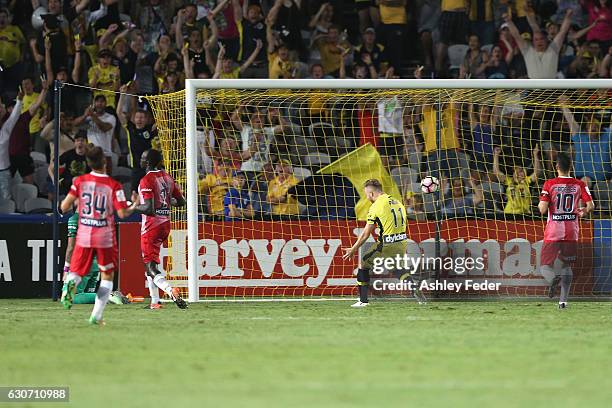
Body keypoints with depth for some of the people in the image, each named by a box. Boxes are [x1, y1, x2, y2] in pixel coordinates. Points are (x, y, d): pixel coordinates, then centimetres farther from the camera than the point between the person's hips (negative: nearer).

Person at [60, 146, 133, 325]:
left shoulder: (80, 181, -2)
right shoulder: (114, 186, -9)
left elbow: (64, 207, -2)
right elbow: (122, 213, -11)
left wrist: (74, 201, 20)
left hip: (83, 236, 2)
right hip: (105, 237, -2)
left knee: (76, 272, 12)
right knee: (107, 276, 13)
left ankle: (69, 283, -25)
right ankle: (96, 316, 3)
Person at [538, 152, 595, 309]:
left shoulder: (549, 184, -7)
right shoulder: (579, 185, 0)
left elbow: (543, 209, -11)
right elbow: (591, 206, -3)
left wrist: (540, 204, 11)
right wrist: (582, 212, 19)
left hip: (553, 232, -3)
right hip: (572, 231, 3)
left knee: (546, 265, 4)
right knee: (567, 265, 14)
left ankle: (555, 275, -32)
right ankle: (563, 300, 5)